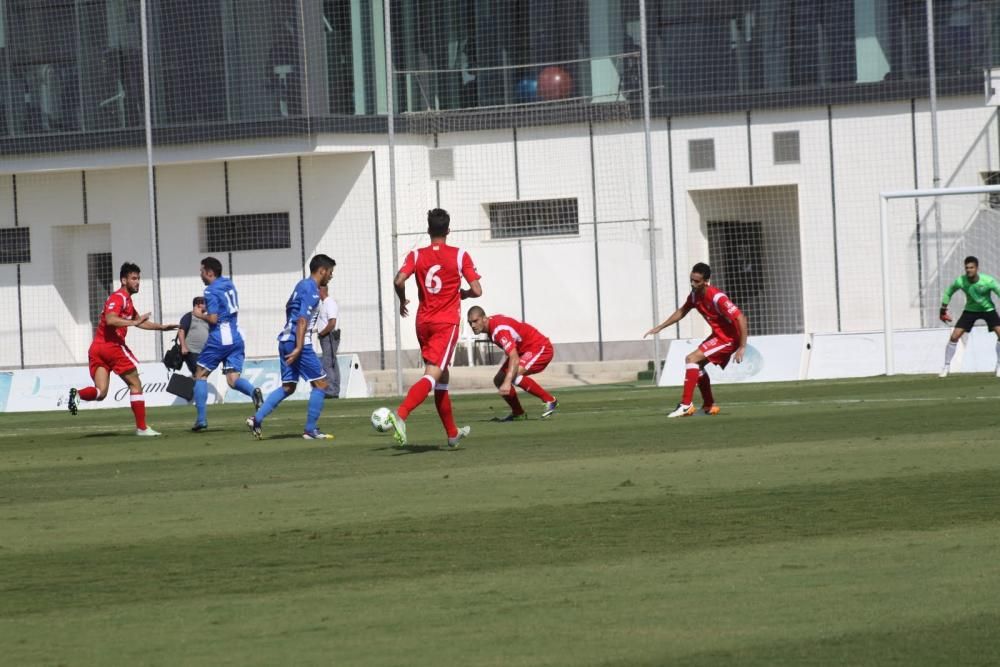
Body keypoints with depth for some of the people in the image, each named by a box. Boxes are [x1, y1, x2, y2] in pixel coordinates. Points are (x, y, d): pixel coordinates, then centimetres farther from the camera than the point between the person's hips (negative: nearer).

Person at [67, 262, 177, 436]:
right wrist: (134, 322, -27)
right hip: (112, 345, -9)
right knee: (135, 384, 4)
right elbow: (110, 319, -25)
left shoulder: (126, 299, 24)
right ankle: (142, 427, 5)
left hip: (96, 348, 9)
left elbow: (140, 322, 37)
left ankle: (77, 394, -26)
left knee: (100, 393, 0)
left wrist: (161, 327, 30)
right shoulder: (119, 297, -7)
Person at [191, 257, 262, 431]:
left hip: (218, 339, -7)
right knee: (233, 379, 3)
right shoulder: (229, 285, 13)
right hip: (236, 337, 7)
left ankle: (201, 419, 3)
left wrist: (200, 315, 2)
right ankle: (253, 392, -30)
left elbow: (213, 319, -17)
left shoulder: (211, 291, -11)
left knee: (200, 376, 8)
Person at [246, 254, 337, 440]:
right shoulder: (312, 290, -13)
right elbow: (302, 320, -21)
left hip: (286, 340, 9)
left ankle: (257, 419, 2)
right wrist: (298, 348, -25)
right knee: (320, 384, -1)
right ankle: (310, 430, -1)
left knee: (288, 387, 12)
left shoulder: (302, 284, 16)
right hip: (297, 341, -9)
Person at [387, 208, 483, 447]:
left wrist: (403, 301, 7)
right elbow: (476, 290, -7)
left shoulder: (416, 256, 1)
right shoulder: (460, 256, -4)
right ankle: (401, 414, -38)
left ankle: (452, 433, 26)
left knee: (441, 377, 17)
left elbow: (399, 281, -13)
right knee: (432, 376, -14)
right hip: (447, 322, -4)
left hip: (424, 322, 4)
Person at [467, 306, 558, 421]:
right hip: (524, 350, 10)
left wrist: (507, 382, -51)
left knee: (514, 375, -32)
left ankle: (549, 400, -19)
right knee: (499, 380, 4)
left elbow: (514, 358, -41)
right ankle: (518, 413, 17)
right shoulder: (492, 322, 0)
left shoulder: (499, 329, -30)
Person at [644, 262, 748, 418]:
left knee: (692, 359, -16)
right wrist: (659, 328, 17)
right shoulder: (695, 295, -2)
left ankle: (686, 405, -17)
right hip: (718, 334, 9)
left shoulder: (717, 298, -28)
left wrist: (742, 348, -32)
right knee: (698, 364, 16)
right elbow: (682, 311, 18)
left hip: (729, 338, -9)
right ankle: (710, 406, 24)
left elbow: (741, 318, -30)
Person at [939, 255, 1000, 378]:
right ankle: (946, 366, 8)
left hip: (988, 309, -1)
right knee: (954, 337, -9)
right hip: (970, 310, 2)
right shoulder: (960, 281, -21)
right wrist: (943, 310, 5)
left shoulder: (988, 281, -29)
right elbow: (948, 292, -1)